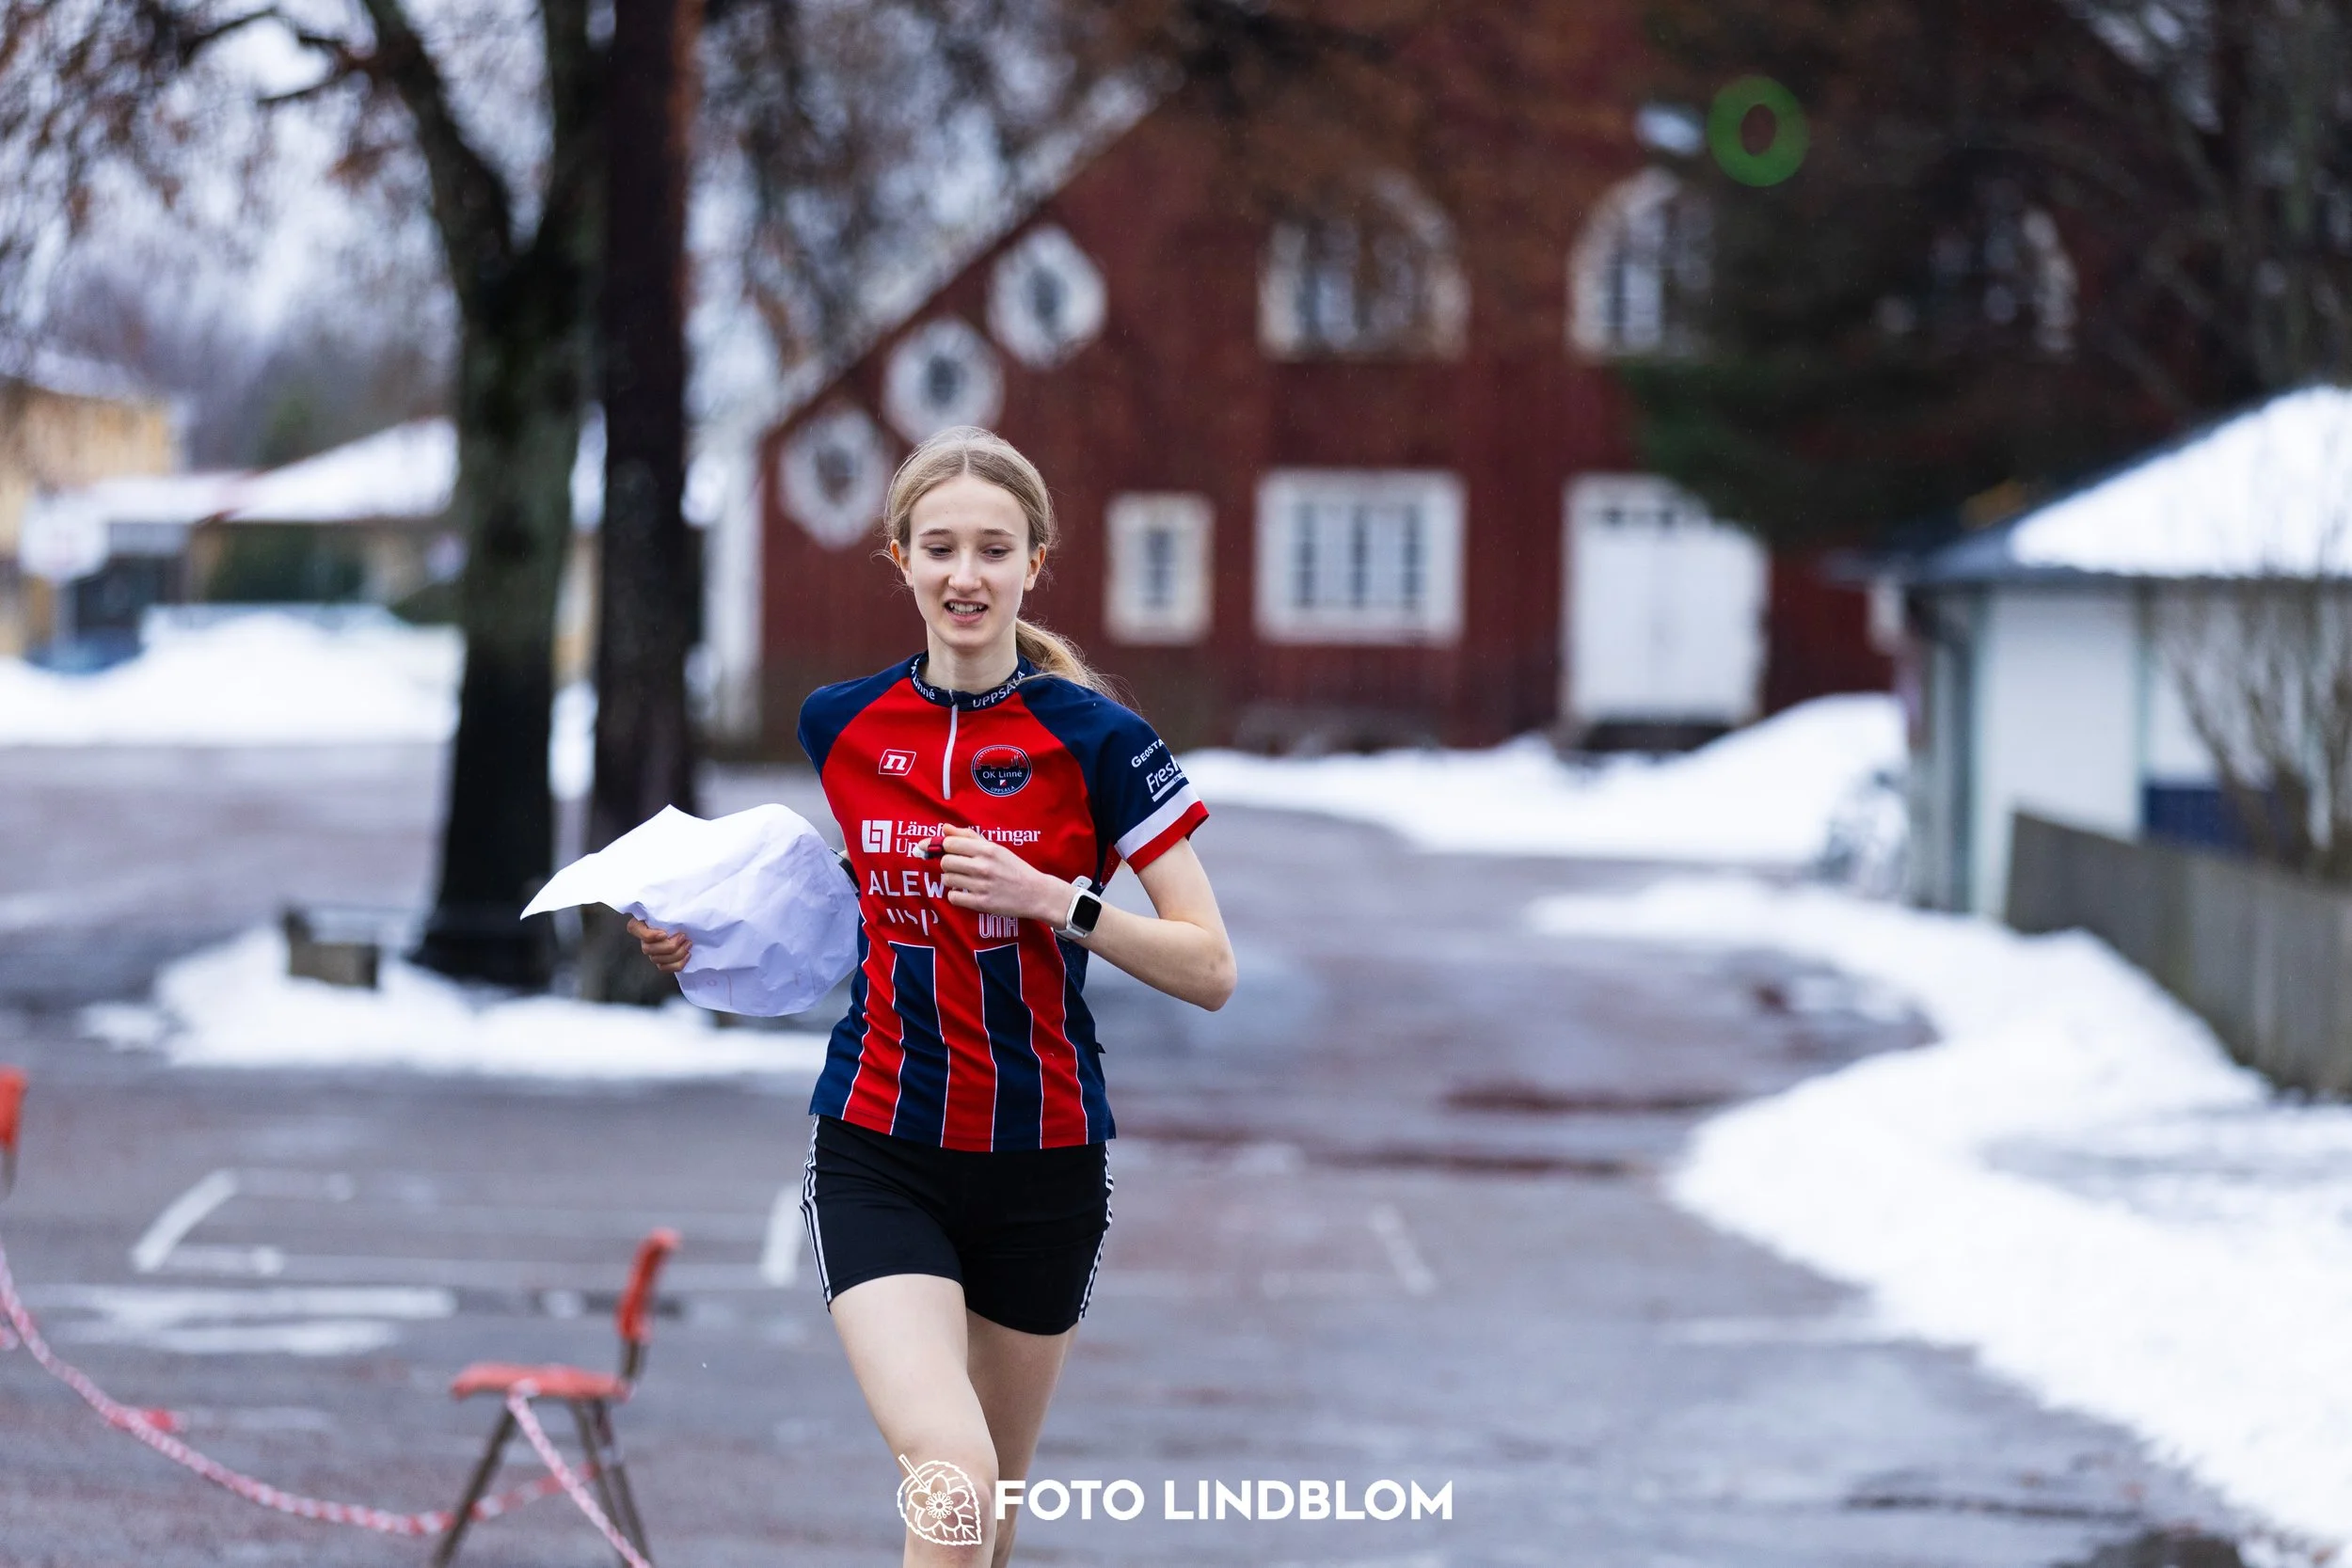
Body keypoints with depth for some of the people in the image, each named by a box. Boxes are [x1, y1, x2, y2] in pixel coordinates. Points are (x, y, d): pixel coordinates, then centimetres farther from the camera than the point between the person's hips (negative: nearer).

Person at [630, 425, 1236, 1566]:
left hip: (1043, 1163, 0)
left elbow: (1209, 969, -11)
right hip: (877, 1155, 0)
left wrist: (1054, 899, -22)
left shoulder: (1096, 739, -8)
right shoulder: (841, 726, 2)